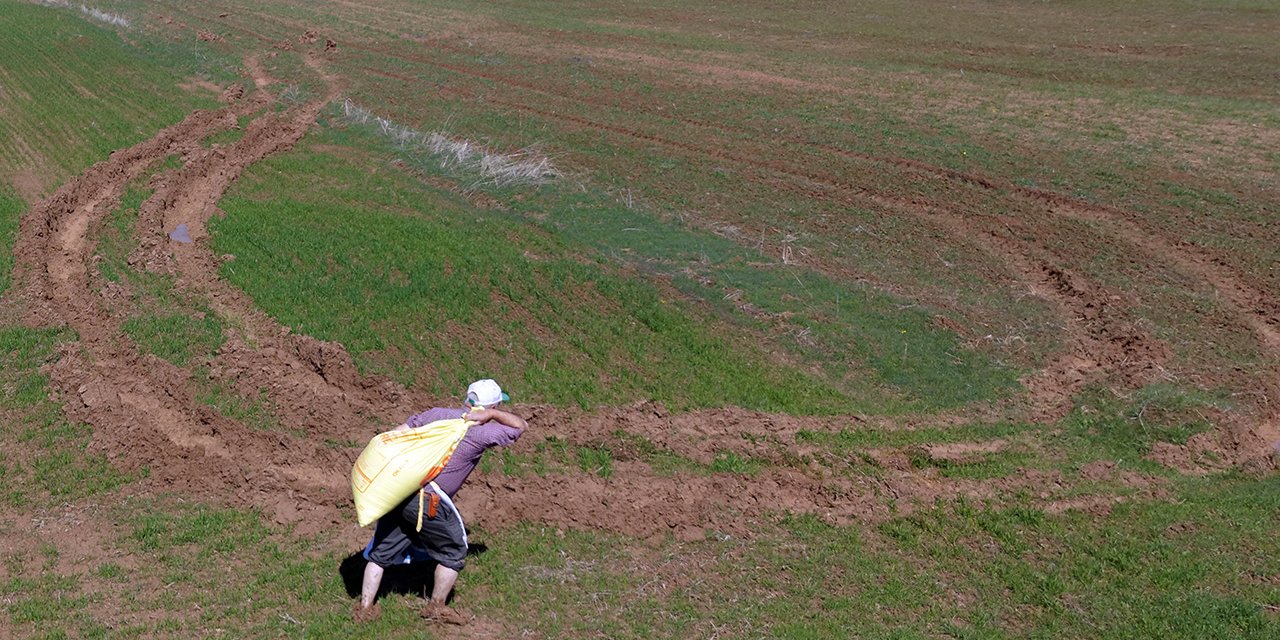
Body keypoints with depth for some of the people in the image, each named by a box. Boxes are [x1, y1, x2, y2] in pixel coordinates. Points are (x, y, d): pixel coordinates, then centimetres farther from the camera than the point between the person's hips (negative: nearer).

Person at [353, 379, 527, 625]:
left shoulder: (439, 414, 11)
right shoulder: (481, 433, -4)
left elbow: (399, 432, 12)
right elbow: (521, 425, 4)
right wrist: (492, 414, -4)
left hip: (397, 491, 6)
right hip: (429, 503, -6)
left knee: (382, 550, 19)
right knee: (454, 552, 17)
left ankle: (365, 606, 22)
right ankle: (436, 607, 25)